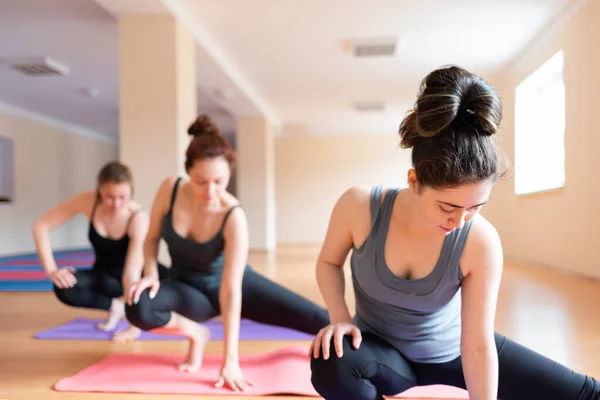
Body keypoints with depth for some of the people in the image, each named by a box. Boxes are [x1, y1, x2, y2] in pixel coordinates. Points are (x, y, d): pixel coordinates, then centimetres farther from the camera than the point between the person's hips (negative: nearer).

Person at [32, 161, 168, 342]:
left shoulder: (138, 218, -30)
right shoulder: (88, 201, -21)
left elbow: (132, 272, -37)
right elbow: (41, 226, -14)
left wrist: (134, 326, -39)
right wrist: (51, 270, -22)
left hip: (141, 275, -3)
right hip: (106, 275, 3)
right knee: (64, 288, -28)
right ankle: (116, 306, -4)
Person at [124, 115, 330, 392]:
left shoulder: (233, 216, -28)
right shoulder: (170, 189, -20)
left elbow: (230, 290, -29)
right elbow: (152, 238, -2)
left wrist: (230, 359, -30)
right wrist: (150, 274, -22)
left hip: (231, 285, -2)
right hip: (189, 289, 2)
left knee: (315, 319, -14)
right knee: (137, 309, -31)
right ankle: (196, 334, -5)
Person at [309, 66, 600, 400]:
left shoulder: (481, 242, -27)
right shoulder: (359, 207, -27)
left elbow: (478, 346, -22)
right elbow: (329, 262, -7)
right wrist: (339, 317, -24)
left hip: (451, 350, 1)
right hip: (383, 350, 0)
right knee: (331, 365, -36)